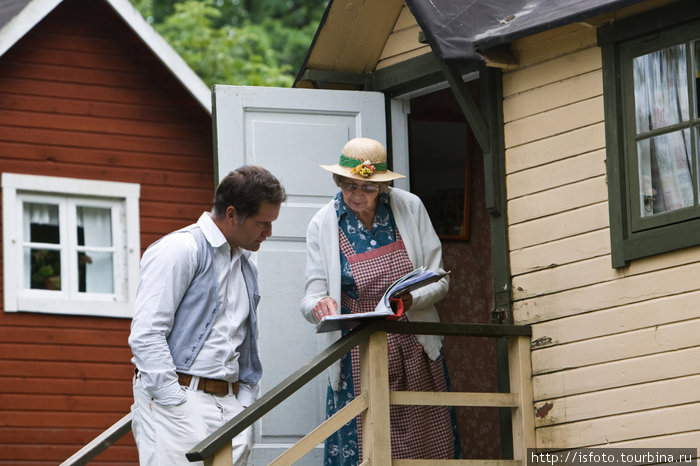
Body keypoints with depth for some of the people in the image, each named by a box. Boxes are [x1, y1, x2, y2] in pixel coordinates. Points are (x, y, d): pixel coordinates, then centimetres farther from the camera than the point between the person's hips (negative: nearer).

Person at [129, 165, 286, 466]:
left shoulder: (247, 266, 22)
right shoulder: (179, 250, -5)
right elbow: (146, 335, -12)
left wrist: (245, 403, 13)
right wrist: (176, 405, -16)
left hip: (230, 405, 7)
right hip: (177, 399, -7)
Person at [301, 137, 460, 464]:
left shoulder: (409, 208, -1)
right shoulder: (322, 225, -2)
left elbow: (439, 281, 1)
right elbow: (312, 297, -3)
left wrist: (409, 299, -20)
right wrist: (319, 305, -27)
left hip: (416, 351, 1)